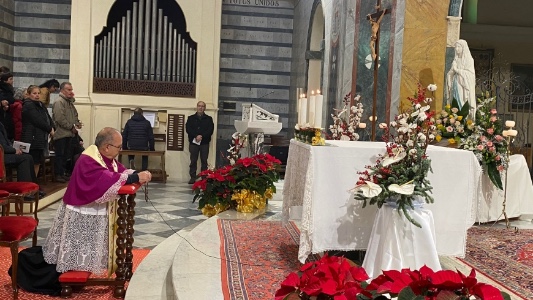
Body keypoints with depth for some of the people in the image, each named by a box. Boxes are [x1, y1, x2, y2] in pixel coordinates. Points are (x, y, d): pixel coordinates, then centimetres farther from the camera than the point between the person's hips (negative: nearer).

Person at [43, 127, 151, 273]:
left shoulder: (106, 157, 2)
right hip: (81, 214, -9)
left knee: (88, 252, 20)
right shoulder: (88, 161, -28)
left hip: (96, 212, 9)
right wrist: (135, 178, -39)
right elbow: (107, 181, -40)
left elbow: (121, 171, 2)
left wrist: (137, 175, -19)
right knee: (77, 255, 4)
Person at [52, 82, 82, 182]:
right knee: (59, 155, -3)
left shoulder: (70, 102, 18)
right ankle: (58, 174, 4)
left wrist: (77, 123, 1)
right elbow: (60, 119, -20)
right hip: (61, 134, -9)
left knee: (66, 155, 13)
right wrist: (71, 127, -14)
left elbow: (75, 115, 23)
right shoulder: (59, 102, -12)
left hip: (69, 134, 9)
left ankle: (62, 173, 21)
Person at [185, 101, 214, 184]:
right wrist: (196, 136, -17)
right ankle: (193, 177, 5)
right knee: (193, 161, 2)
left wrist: (202, 136, -17)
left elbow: (210, 130, -3)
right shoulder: (191, 118, 11)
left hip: (204, 143, 0)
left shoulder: (209, 119, 9)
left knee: (204, 161, 1)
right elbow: (188, 129, -2)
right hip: (193, 142, 0)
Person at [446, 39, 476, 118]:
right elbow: (450, 74, 14)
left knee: (463, 106, -12)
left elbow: (469, 73, -11)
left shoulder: (469, 59, -1)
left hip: (464, 87, -5)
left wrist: (457, 70, -9)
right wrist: (452, 70, -7)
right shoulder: (456, 60, 14)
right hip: (455, 86, 5)